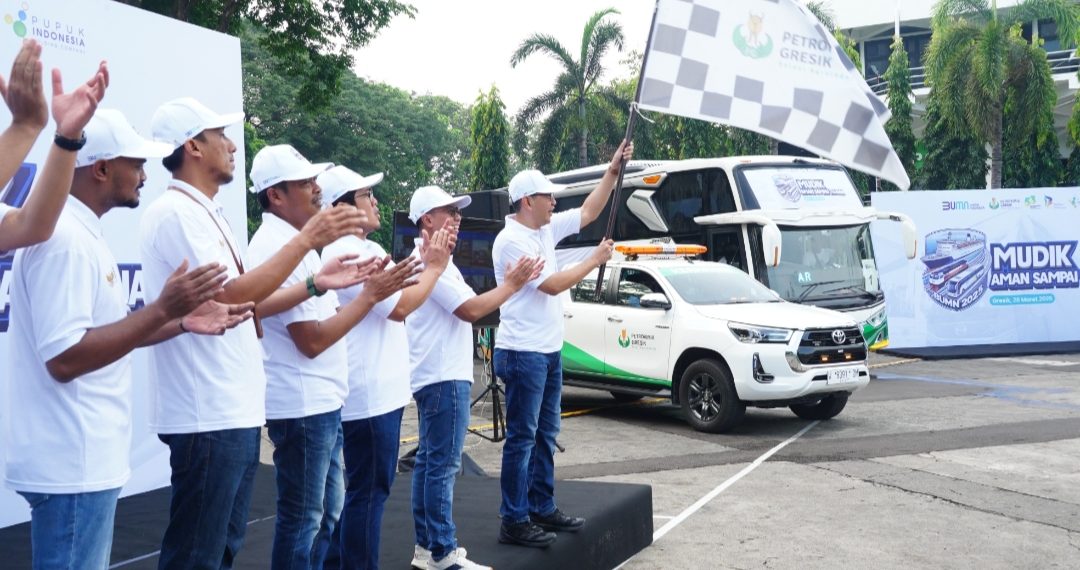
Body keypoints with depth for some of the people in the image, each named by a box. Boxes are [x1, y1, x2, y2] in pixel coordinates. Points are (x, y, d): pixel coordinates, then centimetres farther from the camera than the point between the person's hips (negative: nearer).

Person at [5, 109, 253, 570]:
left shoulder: (78, 232, 13)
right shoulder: (64, 237, -19)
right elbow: (64, 358, -26)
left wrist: (181, 322, 7)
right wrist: (163, 309, -26)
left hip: (85, 458, 10)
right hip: (72, 464, -10)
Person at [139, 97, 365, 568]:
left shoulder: (203, 213, 16)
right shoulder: (176, 213, -14)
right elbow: (231, 297, -22)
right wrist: (306, 238, -18)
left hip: (235, 410, 10)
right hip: (209, 416, -10)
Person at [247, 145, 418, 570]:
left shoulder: (290, 243, 14)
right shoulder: (279, 248, -19)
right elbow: (313, 339, -22)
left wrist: (360, 285, 8)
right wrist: (370, 295, -17)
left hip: (319, 400, 10)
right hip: (302, 404, -10)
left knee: (327, 510, 19)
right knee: (302, 518, 2)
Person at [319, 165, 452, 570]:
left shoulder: (368, 249, 14)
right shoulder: (346, 254, -18)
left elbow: (399, 288, 17)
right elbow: (400, 307, -22)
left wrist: (427, 261, 6)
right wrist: (435, 267, -12)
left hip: (377, 389, 11)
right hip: (370, 394, -11)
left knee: (366, 487, 19)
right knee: (369, 490, -3)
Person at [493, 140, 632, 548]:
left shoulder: (546, 228, 9)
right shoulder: (512, 240, -17)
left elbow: (588, 213, 18)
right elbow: (552, 285, -20)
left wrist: (613, 171, 10)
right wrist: (595, 260, -9)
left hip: (549, 350, 9)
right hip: (523, 353, -9)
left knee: (545, 434, 14)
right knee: (522, 437, -5)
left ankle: (542, 509, 24)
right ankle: (514, 522, 2)